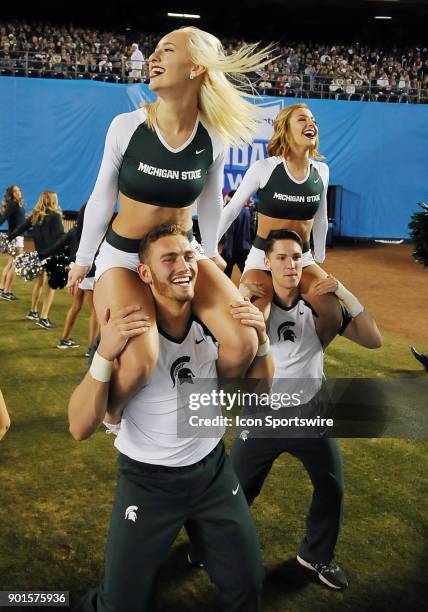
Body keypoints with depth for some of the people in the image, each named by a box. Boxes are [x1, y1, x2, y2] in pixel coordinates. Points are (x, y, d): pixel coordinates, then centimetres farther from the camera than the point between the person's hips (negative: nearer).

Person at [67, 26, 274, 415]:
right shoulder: (126, 126, -13)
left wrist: (209, 256, 20)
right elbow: (102, 199, -1)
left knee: (244, 344, -18)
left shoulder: (213, 138, -7)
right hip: (124, 255, -3)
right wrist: (83, 260, 8)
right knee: (139, 362, -27)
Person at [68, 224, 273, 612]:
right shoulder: (122, 336, -19)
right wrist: (105, 355, -39)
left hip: (213, 470, 4)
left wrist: (261, 340, -19)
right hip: (147, 480, -3)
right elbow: (81, 428, -24)